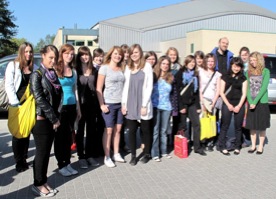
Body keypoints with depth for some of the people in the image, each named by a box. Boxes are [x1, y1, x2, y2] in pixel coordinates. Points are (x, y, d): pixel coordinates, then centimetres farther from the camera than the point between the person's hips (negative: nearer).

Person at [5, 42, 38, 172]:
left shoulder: (34, 67, 8)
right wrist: (15, 103, -15)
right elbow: (9, 85, -8)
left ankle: (24, 159, 21)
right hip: (17, 105, -3)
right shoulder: (13, 65, -2)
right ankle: (19, 162, 10)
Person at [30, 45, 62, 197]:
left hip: (52, 120, 6)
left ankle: (43, 181, 23)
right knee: (41, 152, 1)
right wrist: (54, 118, -14)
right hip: (41, 120, -6)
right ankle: (38, 184, 14)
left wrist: (56, 118, 4)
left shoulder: (53, 75, 11)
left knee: (46, 152, 12)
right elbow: (39, 99, -16)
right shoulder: (37, 75, -10)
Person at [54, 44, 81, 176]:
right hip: (60, 107, -5)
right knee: (60, 136, 3)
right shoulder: (55, 70, -7)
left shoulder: (73, 71, 11)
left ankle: (67, 163, 20)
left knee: (68, 135, 11)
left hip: (72, 106, 6)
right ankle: (61, 165, 13)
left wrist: (78, 108, 14)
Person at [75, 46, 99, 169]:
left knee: (91, 130, 10)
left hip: (92, 104, 4)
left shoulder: (94, 70, 9)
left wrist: (97, 103, 4)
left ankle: (89, 155, 21)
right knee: (80, 130, 6)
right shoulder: (76, 70, -5)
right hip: (80, 104, -4)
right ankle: (81, 156, 15)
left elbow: (96, 87, 10)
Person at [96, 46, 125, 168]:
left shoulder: (121, 69, 10)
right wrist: (102, 104, -13)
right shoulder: (104, 68, -5)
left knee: (118, 129, 9)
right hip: (109, 104, -5)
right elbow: (98, 88, -8)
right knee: (108, 130, 1)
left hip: (120, 103, 5)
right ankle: (107, 157, 10)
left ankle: (116, 154, 22)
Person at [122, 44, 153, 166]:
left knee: (145, 130, 8)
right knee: (132, 130, 4)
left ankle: (147, 153, 24)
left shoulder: (147, 66, -3)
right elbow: (126, 86, 10)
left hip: (143, 104, -3)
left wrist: (144, 105, -11)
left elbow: (149, 87, -7)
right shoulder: (128, 67, 11)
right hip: (130, 104, 3)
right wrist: (123, 103, 2)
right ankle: (133, 155, 15)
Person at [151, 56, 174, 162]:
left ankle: (163, 151, 21)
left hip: (166, 107, 4)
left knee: (164, 130, 11)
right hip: (155, 106, -3)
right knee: (155, 131, -1)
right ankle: (155, 153, 5)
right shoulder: (154, 75, -2)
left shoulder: (171, 77, 10)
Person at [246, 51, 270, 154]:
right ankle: (253, 145, 20)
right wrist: (250, 102, -13)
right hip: (251, 103, 3)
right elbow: (247, 88, 0)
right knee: (252, 126, 8)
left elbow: (264, 88, -11)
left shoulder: (265, 71, -3)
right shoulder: (248, 73, 7)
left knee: (262, 126, 4)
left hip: (262, 102, -3)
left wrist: (255, 102, -17)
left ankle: (261, 146, 17)